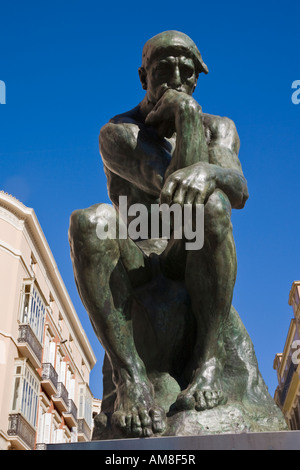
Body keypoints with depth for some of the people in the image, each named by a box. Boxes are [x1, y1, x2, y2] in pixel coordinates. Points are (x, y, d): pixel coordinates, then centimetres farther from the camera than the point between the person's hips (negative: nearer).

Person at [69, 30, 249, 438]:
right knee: (89, 221, -33)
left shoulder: (218, 129, 11)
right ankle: (130, 375, -36)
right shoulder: (117, 133, 2)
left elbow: (239, 191, -13)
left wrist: (207, 173, -36)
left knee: (212, 204, -32)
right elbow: (167, 185, -16)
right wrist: (187, 114, -13)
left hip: (190, 263, 1)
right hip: (132, 266, 0)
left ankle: (207, 360, -29)